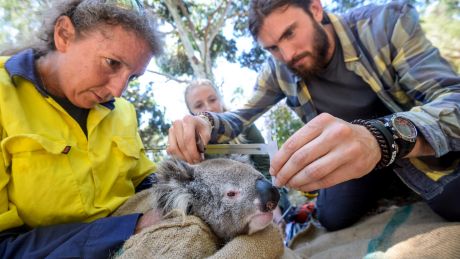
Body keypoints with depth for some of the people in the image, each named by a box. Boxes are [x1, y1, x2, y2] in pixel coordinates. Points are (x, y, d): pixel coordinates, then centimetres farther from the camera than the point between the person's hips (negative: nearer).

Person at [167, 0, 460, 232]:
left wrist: (382, 137, -53)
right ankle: (387, 183, 21)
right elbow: (239, 116, -6)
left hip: (432, 145, -2)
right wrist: (205, 122, -31)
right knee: (333, 219, -7)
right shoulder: (278, 71, -16)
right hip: (354, 150, 3)